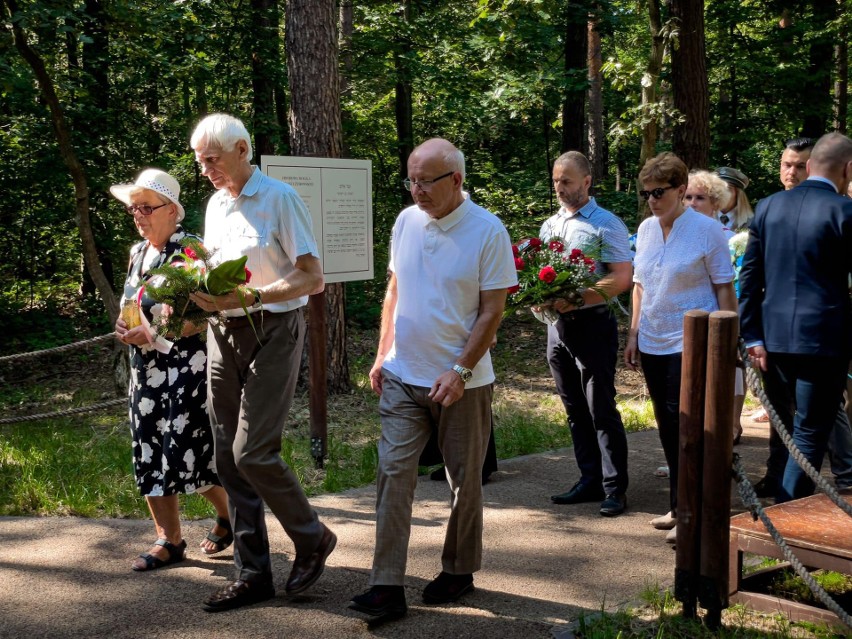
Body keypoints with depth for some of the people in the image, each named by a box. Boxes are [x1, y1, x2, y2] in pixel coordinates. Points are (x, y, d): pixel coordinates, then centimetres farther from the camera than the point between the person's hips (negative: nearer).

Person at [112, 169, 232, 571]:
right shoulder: (138, 253, 14)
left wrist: (153, 334, -21)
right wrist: (126, 328, 2)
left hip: (186, 367, -7)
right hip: (146, 369, 8)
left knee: (187, 451, -5)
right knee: (149, 454, 6)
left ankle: (228, 514, 20)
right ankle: (169, 541, 16)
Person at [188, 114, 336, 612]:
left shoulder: (279, 198, -8)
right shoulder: (216, 204, 14)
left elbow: (313, 278, -13)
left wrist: (248, 297, -24)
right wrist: (199, 302, -2)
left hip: (272, 333, -7)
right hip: (224, 334, 7)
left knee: (252, 453, -13)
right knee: (228, 458, 6)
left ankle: (313, 539, 12)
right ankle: (253, 574, 16)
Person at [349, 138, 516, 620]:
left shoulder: (487, 231, -11)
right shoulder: (407, 221, 5)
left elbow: (492, 311, -11)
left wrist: (459, 372, -17)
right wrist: (382, 355, 9)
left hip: (461, 382, -4)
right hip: (402, 377, 4)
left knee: (465, 481, 10)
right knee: (394, 473, -3)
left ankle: (459, 571, 28)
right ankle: (388, 587, 0)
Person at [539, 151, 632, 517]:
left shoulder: (606, 225, -7)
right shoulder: (550, 225, 16)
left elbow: (622, 278, -15)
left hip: (591, 323, -7)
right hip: (557, 325, 7)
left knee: (602, 410, -4)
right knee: (575, 410, 12)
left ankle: (614, 488, 3)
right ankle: (590, 480, 21)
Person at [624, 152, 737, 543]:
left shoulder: (706, 230, -9)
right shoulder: (646, 229, 8)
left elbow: (724, 290, -8)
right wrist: (634, 333, 11)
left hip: (690, 344, -6)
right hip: (653, 344, 7)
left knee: (684, 427, -7)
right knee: (668, 427, 12)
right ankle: (681, 506, 24)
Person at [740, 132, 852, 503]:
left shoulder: (768, 207, 6)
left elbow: (749, 276, 5)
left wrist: (752, 336, 6)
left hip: (772, 337, 5)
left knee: (784, 428, 19)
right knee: (810, 433, 3)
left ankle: (782, 501, 30)